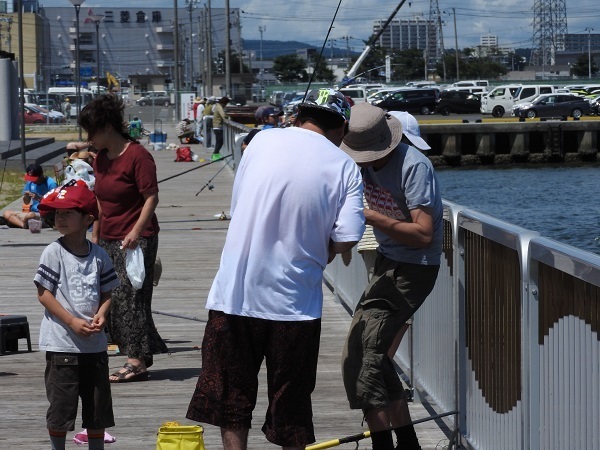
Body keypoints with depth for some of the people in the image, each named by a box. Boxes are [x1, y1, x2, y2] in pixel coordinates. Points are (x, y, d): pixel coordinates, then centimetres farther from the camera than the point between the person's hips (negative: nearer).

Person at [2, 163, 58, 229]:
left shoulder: (51, 183, -11)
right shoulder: (30, 183, 8)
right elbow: (26, 202, 17)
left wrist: (39, 198, -24)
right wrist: (26, 196, -6)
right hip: (32, 212, 8)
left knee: (30, 215, -41)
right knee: (7, 213, -10)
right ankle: (24, 225, -32)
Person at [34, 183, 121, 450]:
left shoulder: (98, 255, 4)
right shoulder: (54, 253, -7)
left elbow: (106, 293, 12)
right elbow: (44, 294, -9)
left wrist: (101, 315, -10)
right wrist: (73, 322, -16)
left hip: (95, 343, 4)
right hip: (62, 343, -4)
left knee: (97, 406, 10)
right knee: (61, 405, 0)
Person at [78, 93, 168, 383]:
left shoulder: (137, 156, -13)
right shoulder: (101, 158, 12)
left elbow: (152, 197, -17)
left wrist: (136, 231, -26)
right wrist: (95, 236, 18)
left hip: (136, 239, -9)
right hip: (109, 239, 9)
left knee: (130, 295, -10)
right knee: (111, 295, 7)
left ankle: (137, 362, -7)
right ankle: (141, 355, 16)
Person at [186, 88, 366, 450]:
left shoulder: (262, 141, 3)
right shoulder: (345, 168, -3)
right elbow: (346, 238, -12)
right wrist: (319, 253, 6)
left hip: (235, 294, 1)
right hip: (295, 299, -1)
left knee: (232, 396, 11)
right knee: (291, 403, 10)